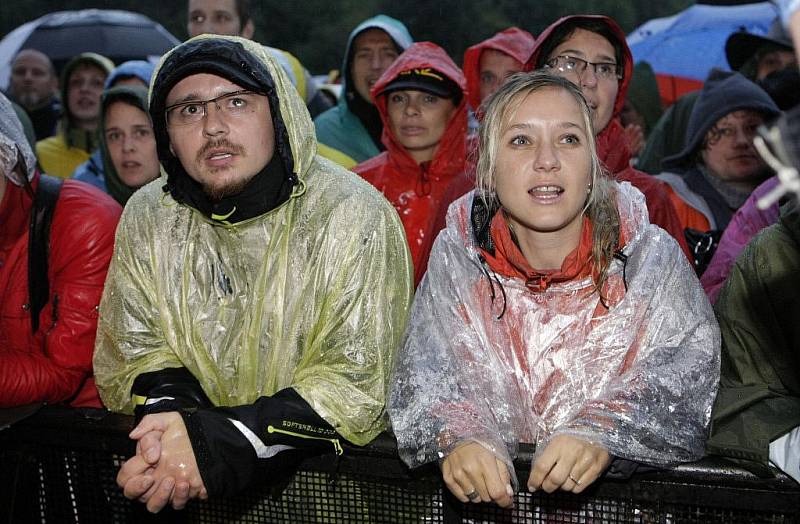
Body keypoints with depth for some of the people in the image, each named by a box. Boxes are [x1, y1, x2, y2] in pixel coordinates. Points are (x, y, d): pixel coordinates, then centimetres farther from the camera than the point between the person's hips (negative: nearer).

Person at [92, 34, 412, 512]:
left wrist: (227, 440, -25)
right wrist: (169, 414, -16)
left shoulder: (354, 218, -12)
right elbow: (137, 348, 6)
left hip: (323, 458, -3)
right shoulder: (147, 218, 3)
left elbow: (358, 380, -14)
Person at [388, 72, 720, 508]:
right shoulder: (455, 256, 0)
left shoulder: (650, 255, -3)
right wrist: (459, 437, -25)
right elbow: (424, 377, -4)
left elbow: (687, 368, -9)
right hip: (491, 489, 1)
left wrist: (604, 431, -26)